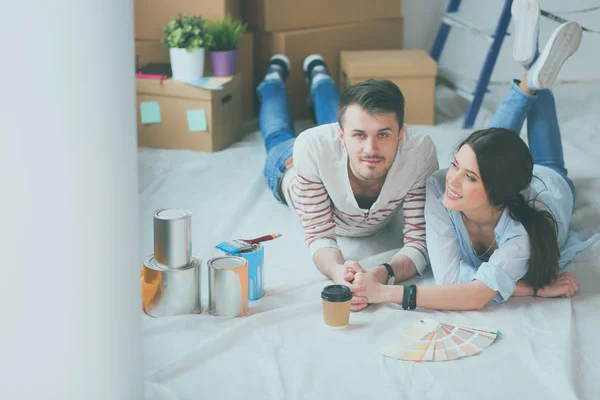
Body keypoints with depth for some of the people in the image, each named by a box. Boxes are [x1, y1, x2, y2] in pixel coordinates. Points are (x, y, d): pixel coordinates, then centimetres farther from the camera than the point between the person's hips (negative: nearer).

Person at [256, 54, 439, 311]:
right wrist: (338, 272, -66)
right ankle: (275, 77, 63)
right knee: (279, 139, 37)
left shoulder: (421, 154, -49)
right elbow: (319, 234, -43)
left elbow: (420, 241, -44)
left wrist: (382, 275, -66)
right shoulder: (313, 148, -50)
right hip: (290, 169, -1)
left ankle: (318, 75, 65)